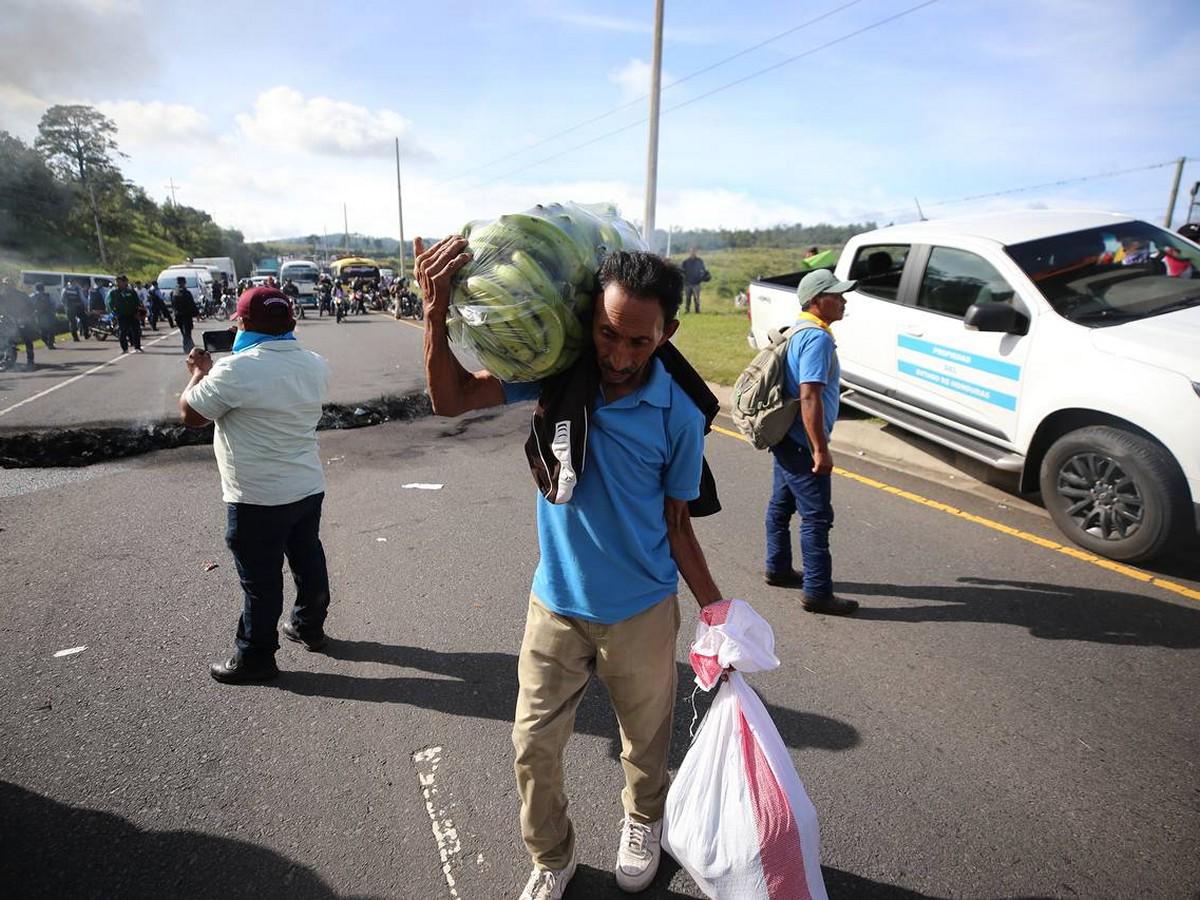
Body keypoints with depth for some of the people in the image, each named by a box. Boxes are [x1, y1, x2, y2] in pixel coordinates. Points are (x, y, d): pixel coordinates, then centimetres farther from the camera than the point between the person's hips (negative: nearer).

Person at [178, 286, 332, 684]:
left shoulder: (236, 370, -21)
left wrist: (199, 372, 7)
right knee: (308, 559, 20)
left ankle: (255, 657, 21)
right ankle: (309, 626, 38)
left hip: (258, 498, -7)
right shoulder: (315, 365, 2)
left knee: (260, 579, 6)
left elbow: (191, 414, -8)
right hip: (309, 488, 7)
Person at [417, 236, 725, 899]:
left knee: (645, 741, 21)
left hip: (641, 612, -1)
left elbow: (677, 527, -6)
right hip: (555, 605, 1)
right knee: (534, 746, 13)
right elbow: (450, 399, -15)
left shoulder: (679, 416, -16)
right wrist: (437, 312, -29)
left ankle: (643, 821, 55)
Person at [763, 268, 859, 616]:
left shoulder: (800, 332, 13)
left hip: (786, 438, 10)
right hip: (801, 443, -10)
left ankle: (778, 568, 32)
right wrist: (821, 450, -24)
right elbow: (809, 397, -27)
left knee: (782, 504, 19)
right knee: (817, 516, -4)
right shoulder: (818, 338, -19)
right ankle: (817, 592, 3)